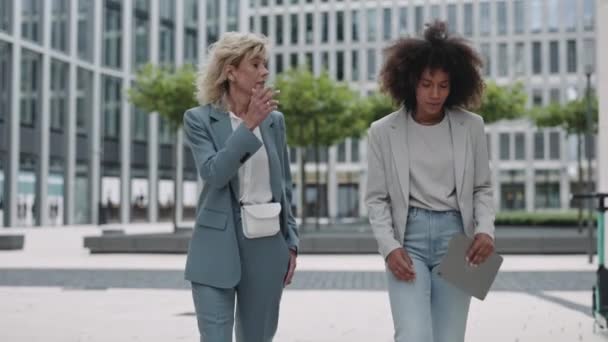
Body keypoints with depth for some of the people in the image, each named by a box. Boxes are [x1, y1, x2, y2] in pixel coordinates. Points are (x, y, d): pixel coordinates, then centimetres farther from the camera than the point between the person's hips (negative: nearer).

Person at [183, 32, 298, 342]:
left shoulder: (274, 120, 9)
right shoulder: (199, 119, -2)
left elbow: (284, 186, 13)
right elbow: (213, 173, -18)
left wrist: (291, 243, 9)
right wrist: (249, 125, -22)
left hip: (267, 243, 4)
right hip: (218, 245, -3)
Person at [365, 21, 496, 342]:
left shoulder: (471, 126, 4)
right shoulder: (383, 131, 0)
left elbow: (482, 188, 10)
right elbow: (376, 198, 3)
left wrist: (485, 229, -7)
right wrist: (389, 246, -10)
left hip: (454, 235, 2)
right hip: (408, 237, -1)